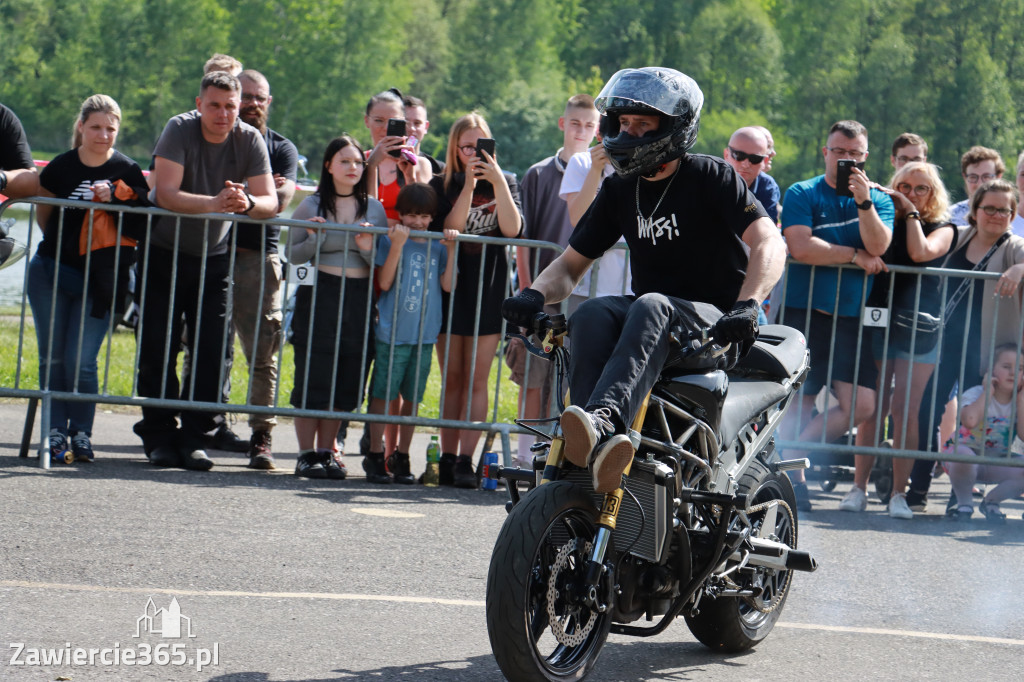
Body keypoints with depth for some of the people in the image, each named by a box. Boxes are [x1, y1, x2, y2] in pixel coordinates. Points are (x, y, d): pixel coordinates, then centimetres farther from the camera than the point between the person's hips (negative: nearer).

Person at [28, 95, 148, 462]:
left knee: (80, 360, -9)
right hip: (52, 273, 2)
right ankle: (56, 431, 8)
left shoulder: (128, 172, -2)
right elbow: (43, 215, 14)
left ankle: (82, 433, 3)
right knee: (51, 357, 1)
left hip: (99, 279, -2)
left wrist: (113, 199, -16)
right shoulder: (60, 167, 1)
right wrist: (65, 246, 5)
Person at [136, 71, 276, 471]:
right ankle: (159, 437, 5)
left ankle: (193, 438, 0)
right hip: (164, 253, -2)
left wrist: (247, 203, -39)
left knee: (212, 351, -5)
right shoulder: (179, 130, -17)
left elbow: (270, 203, -15)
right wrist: (212, 203, -44)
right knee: (157, 349, -3)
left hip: (214, 259, 2)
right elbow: (165, 193, -29)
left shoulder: (250, 140, -8)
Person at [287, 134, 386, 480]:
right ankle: (306, 454, 2)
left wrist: (368, 249, -11)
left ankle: (326, 451, 12)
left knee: (345, 381, 2)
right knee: (313, 376, -5)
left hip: (359, 300, 2)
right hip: (319, 296, -2)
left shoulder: (374, 209, 9)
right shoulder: (312, 206, 4)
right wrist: (314, 241, -12)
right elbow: (292, 255, 6)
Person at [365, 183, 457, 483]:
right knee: (382, 393, -2)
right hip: (391, 332, -3)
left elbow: (448, 285, -1)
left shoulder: (437, 247, 9)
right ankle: (375, 456, 6)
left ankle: (402, 457, 16)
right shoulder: (390, 240, 0)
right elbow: (384, 283, -10)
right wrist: (397, 246, -15)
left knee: (412, 397, 8)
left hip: (425, 334, 3)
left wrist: (450, 249, -6)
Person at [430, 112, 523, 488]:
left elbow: (512, 229, -10)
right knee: (452, 378, 2)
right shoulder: (442, 185, 5)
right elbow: (448, 228, -11)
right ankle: (448, 458, 5)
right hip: (451, 286, 1)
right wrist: (469, 185, -17)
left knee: (476, 379, -4)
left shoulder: (506, 182, 6)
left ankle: (466, 460, -8)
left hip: (490, 288, 0)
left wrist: (497, 182, -18)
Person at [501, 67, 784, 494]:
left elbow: (769, 244, -17)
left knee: (651, 308, -38)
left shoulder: (711, 177, -5)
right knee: (591, 315, -28)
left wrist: (746, 306, -35)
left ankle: (603, 418, -63)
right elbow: (571, 264, 16)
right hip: (650, 313, 5)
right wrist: (535, 295, -7)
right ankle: (598, 446, -50)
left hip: (714, 322, -5)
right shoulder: (620, 189, 13)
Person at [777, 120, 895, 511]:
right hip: (803, 311, -3)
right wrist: (855, 256, -7)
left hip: (850, 316, 3)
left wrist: (863, 201, -20)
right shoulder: (802, 195, 2)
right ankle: (792, 474, 12)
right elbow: (800, 247, -13)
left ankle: (795, 451, 7)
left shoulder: (879, 200, 11)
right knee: (799, 401, 0)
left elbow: (878, 247, -8)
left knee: (861, 405, -8)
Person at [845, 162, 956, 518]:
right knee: (871, 409, 0)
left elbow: (920, 253, -12)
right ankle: (859, 487, 5)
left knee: (905, 412, -5)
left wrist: (912, 212, -3)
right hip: (878, 322, 2)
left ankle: (899, 493, -1)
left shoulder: (942, 229, 7)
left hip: (919, 327, -2)